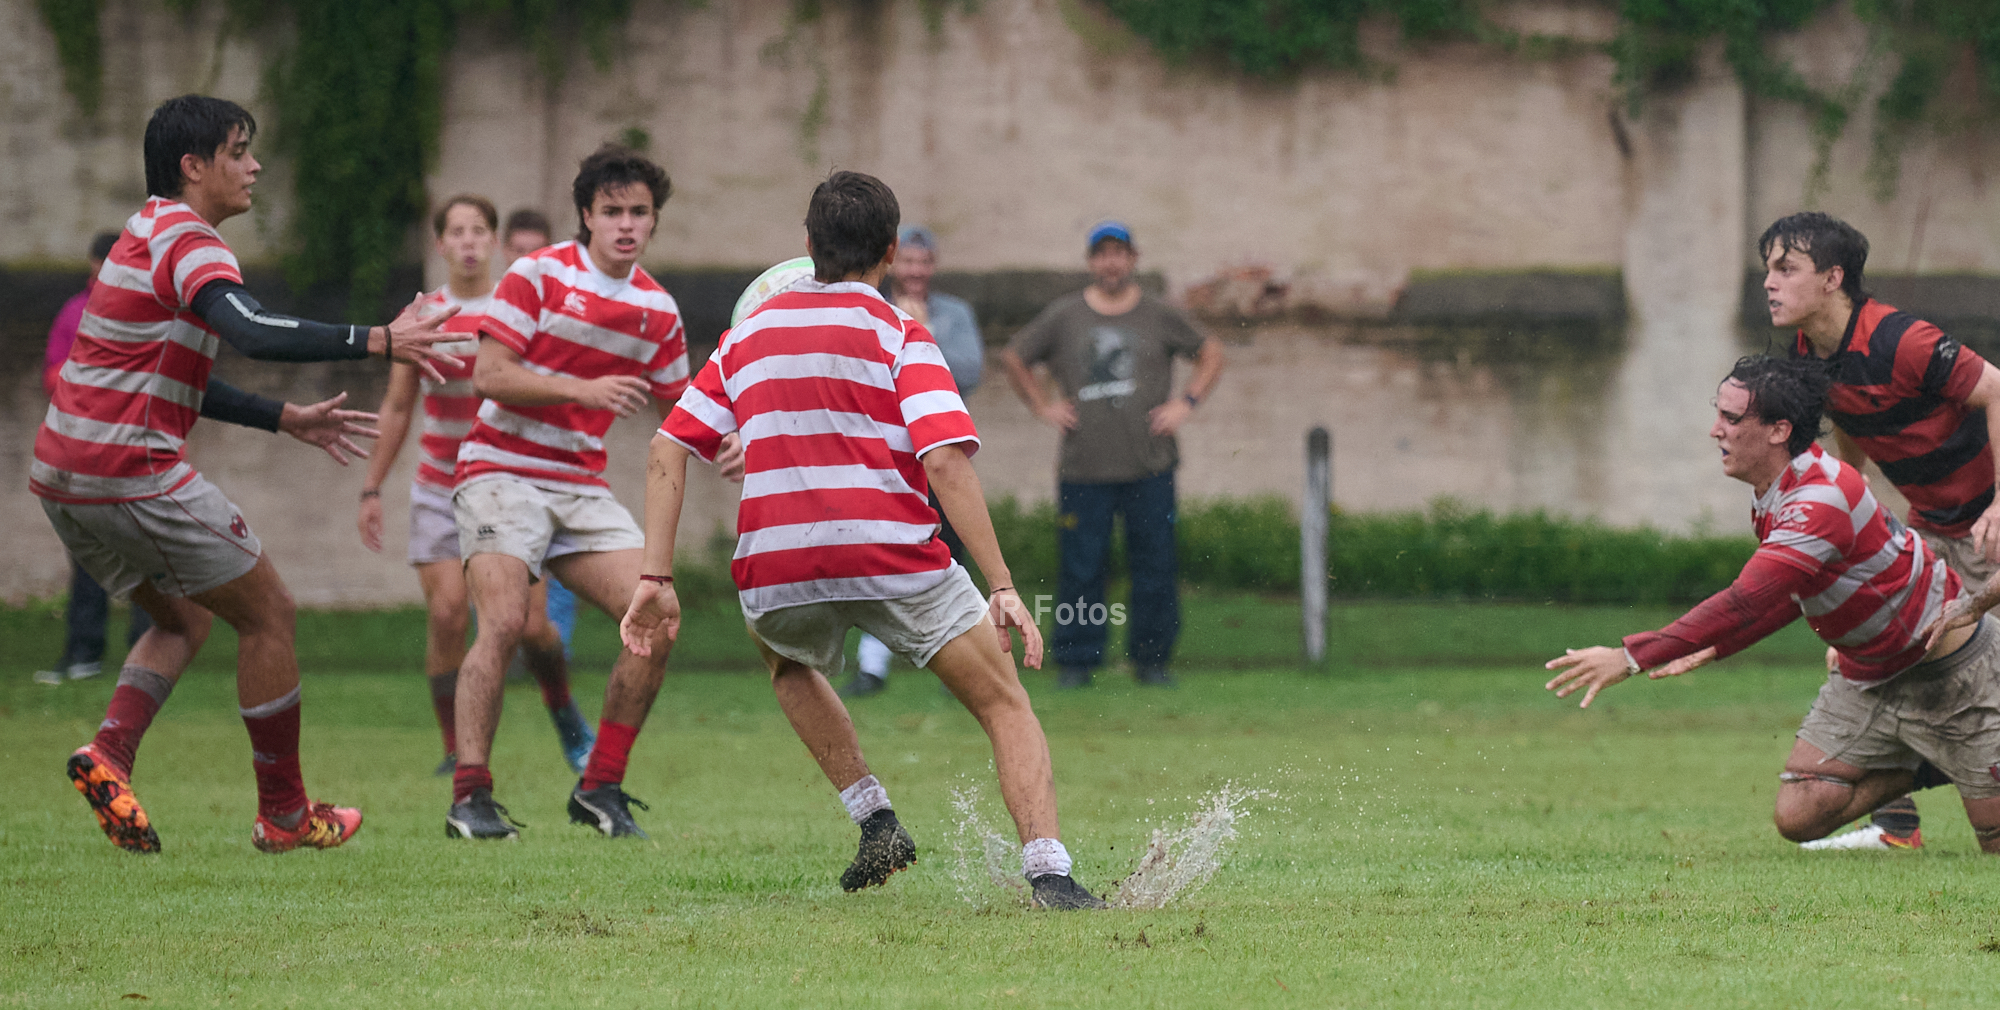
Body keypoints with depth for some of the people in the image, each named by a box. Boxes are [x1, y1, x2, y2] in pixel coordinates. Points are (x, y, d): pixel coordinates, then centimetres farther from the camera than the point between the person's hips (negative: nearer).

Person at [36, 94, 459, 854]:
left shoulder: (154, 235, 19)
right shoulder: (187, 242, -13)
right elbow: (253, 333, -31)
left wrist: (287, 419, 25)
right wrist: (377, 341, -32)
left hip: (62, 476, 10)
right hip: (131, 471, -10)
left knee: (183, 619, 22)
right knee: (267, 613, 3)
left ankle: (109, 755, -2)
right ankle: (284, 814, 8)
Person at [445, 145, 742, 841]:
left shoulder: (657, 308, 8)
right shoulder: (539, 275, -7)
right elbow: (490, 374, -14)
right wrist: (584, 388, -23)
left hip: (583, 488, 5)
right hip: (503, 473, -5)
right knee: (504, 621, -24)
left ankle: (600, 789, 2)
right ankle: (469, 797, -18)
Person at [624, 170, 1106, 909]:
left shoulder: (750, 333, 16)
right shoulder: (897, 333, 2)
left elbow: (669, 451, 10)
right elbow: (945, 463, -12)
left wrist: (656, 578, 8)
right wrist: (1002, 587, -13)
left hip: (774, 572, 3)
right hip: (895, 561, -3)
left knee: (789, 663, 37)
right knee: (1006, 707, 8)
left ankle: (874, 818, 21)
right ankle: (1048, 870, -13)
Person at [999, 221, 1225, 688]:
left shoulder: (1158, 316, 7)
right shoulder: (1063, 317, 7)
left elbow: (1211, 354, 17)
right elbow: (1013, 358, 18)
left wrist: (1187, 402, 5)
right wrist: (1042, 405, 9)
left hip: (1149, 468, 0)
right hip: (1084, 469, 0)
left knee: (1155, 566, 0)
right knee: (1080, 567, -2)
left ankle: (1152, 658, 11)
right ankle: (1076, 660, 6)